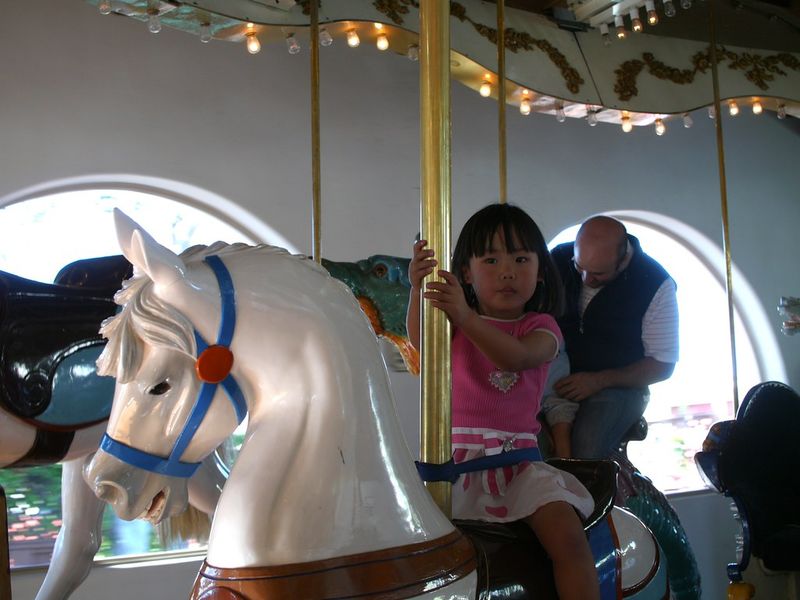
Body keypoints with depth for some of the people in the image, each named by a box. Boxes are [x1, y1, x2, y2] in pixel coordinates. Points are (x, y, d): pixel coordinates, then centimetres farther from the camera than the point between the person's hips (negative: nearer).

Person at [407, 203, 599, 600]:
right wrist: (418, 288, -35)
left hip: (519, 459, -1)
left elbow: (516, 357, -20)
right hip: (457, 456, 1)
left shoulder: (541, 327, 4)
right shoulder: (455, 322, 9)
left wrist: (466, 318, -37)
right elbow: (421, 340, -15)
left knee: (568, 537, -22)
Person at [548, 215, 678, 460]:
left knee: (584, 447, -33)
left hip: (616, 387, -2)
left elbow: (663, 365, -5)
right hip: (557, 380, 3)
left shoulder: (655, 284, -10)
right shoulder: (559, 259, -3)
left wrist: (599, 381, -16)